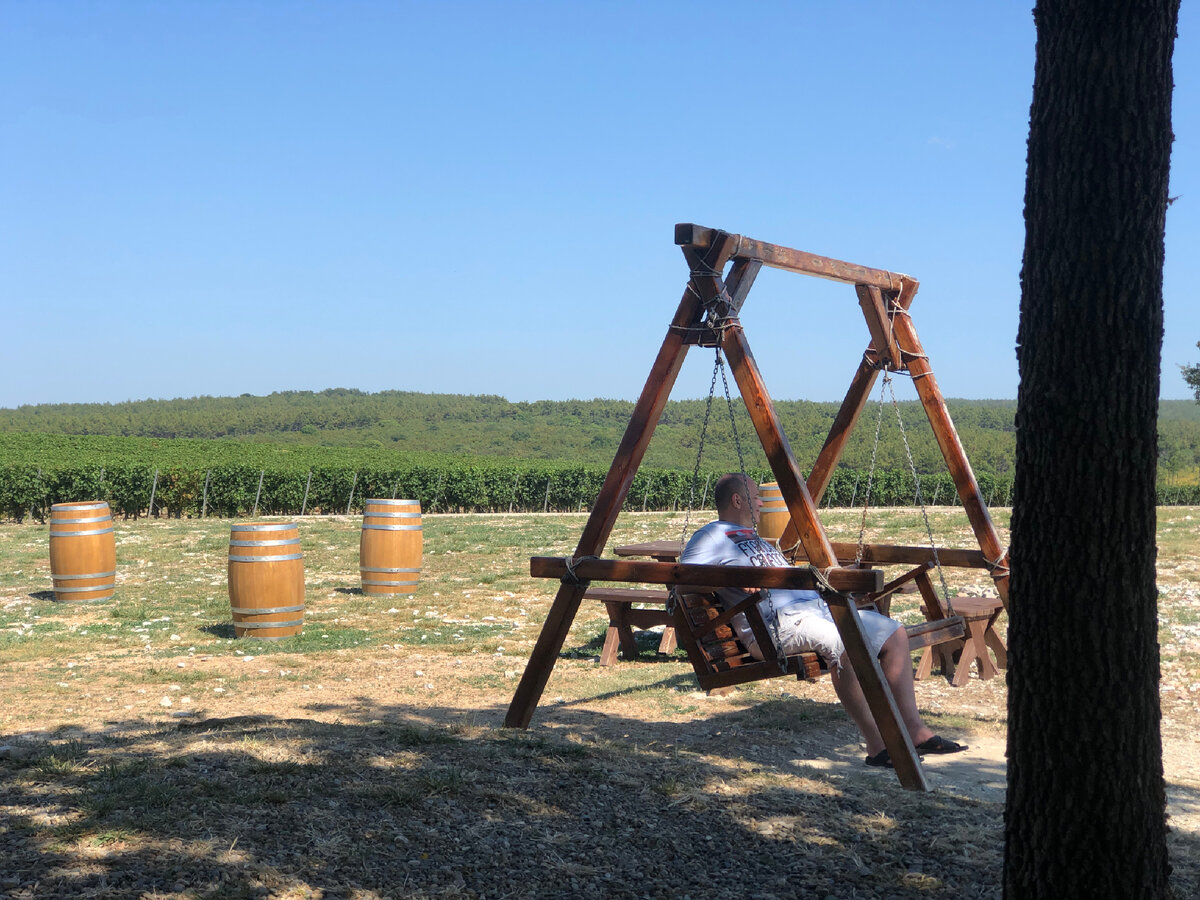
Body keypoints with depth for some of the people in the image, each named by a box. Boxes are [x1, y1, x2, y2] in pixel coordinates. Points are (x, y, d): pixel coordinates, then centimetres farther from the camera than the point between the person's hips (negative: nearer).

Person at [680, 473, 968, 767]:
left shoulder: (753, 536, 31)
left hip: (816, 607, 10)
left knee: (894, 634, -1)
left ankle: (914, 729, -4)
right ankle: (877, 744, -28)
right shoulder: (712, 537, 3)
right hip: (772, 623, -10)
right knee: (843, 643, -35)